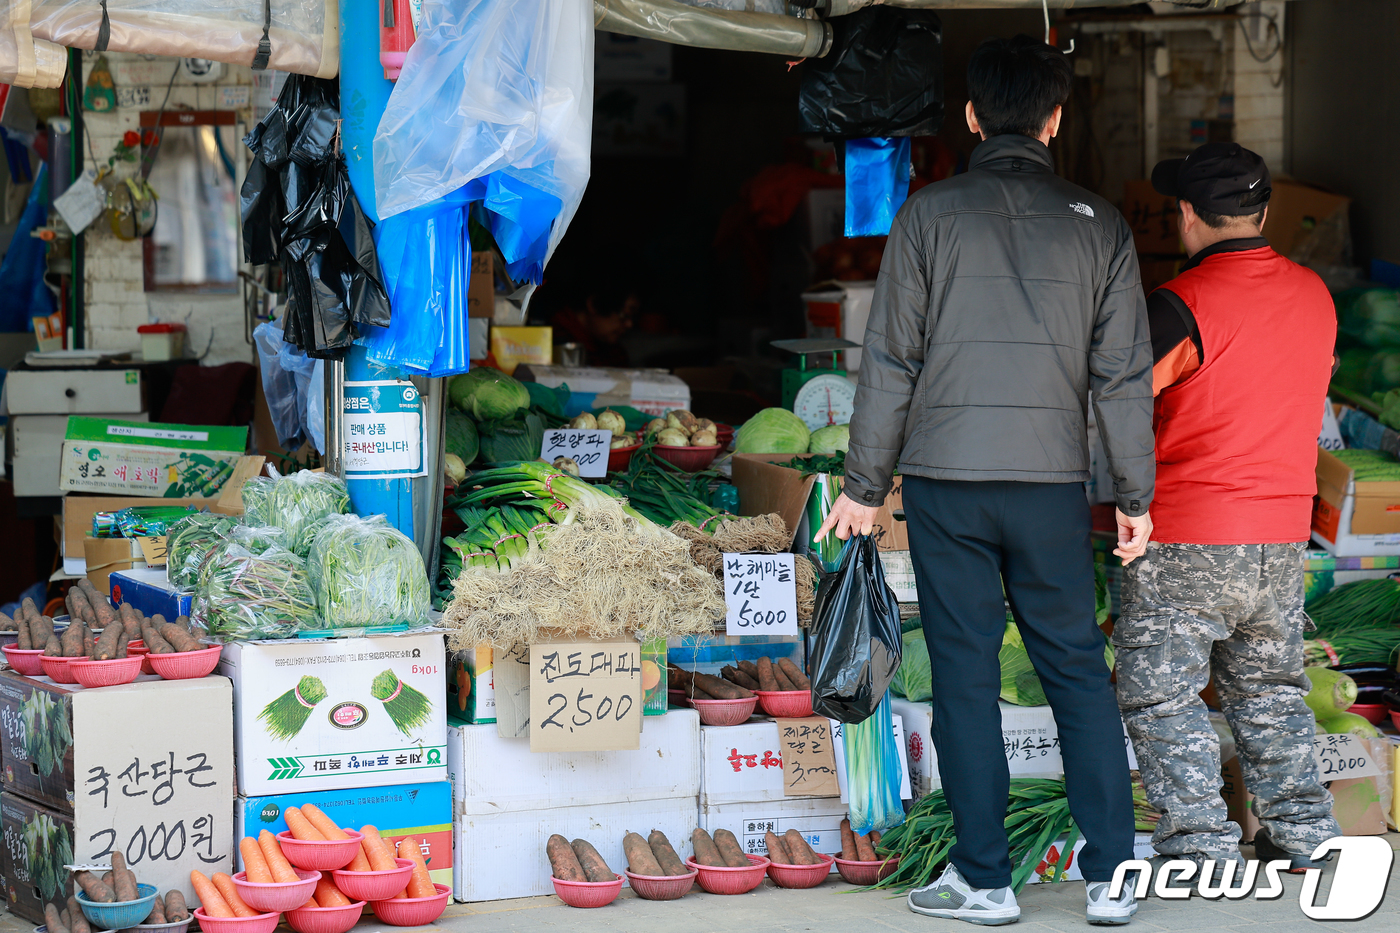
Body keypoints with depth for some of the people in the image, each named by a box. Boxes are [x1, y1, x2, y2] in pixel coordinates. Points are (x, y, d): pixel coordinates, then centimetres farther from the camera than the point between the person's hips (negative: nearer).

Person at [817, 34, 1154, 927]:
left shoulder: (932, 212, -2)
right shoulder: (1099, 223, 4)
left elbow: (891, 361, -2)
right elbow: (1125, 375, 4)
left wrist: (864, 485, 5)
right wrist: (1136, 495, 11)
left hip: (946, 483, -1)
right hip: (1054, 484, 2)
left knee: (966, 675, 4)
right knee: (1078, 670, 9)